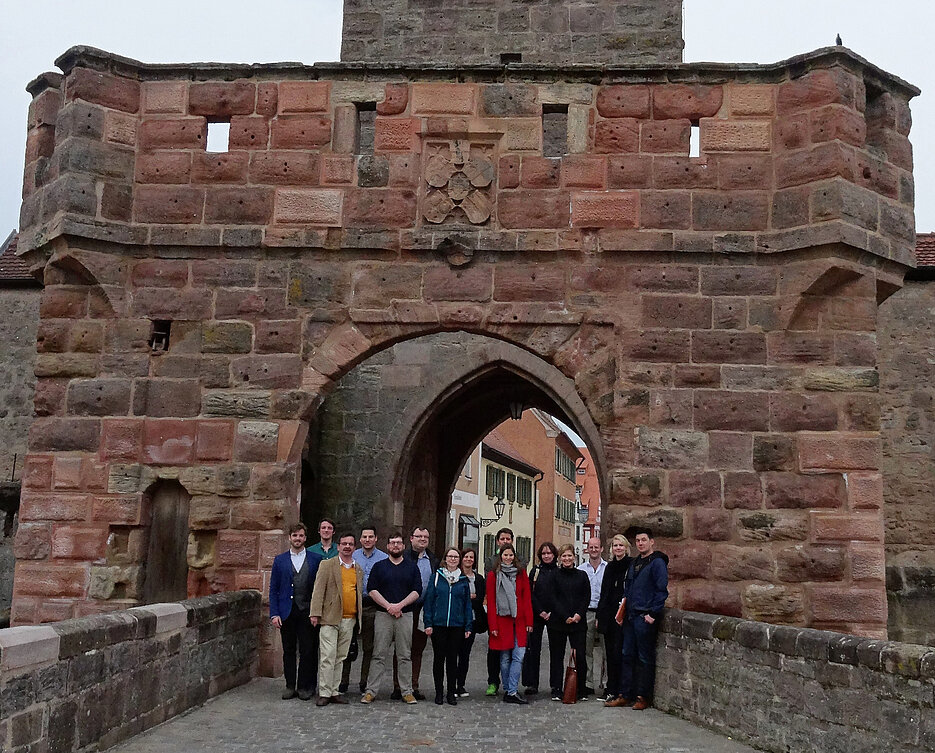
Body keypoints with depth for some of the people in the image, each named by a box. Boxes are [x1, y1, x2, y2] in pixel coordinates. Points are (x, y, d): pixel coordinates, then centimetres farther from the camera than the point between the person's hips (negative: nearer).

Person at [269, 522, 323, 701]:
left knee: (308, 651, -1)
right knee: (288, 651, 7)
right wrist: (274, 614, -2)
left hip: (307, 612, -1)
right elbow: (273, 590, 7)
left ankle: (305, 686, 10)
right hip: (287, 612, 1)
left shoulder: (316, 559, 5)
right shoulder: (280, 560, 8)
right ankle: (290, 686, 16)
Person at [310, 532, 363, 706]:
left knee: (340, 658, 9)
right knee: (327, 657, -7)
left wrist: (359, 615, 14)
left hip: (349, 620, 5)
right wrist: (315, 614, -12)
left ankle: (334, 692, 15)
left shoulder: (359, 569, 15)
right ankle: (324, 693, -2)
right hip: (330, 618, -5)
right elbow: (318, 590, -4)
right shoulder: (327, 565, 0)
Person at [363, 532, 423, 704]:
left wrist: (399, 605, -9)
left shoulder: (411, 567, 11)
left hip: (405, 615, 1)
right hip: (383, 615, -1)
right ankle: (371, 690, 2)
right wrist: (388, 606, -11)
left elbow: (417, 591, 3)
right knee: (379, 655, -1)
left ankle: (407, 691, 9)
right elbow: (372, 590, 1)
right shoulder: (379, 566, 10)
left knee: (405, 656, 4)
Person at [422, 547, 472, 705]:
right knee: (439, 658, 6)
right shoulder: (436, 577, 1)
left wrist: (468, 627, 3)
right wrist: (428, 623, -6)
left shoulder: (463, 580, 7)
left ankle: (451, 693, 14)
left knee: (452, 659, 6)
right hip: (438, 625, -1)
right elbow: (428, 600, 0)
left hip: (457, 626, 1)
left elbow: (467, 604, 8)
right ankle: (439, 692, 15)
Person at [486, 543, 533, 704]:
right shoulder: (493, 576, 3)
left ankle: (511, 692, -7)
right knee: (505, 658, 4)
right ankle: (509, 691, 14)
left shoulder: (521, 574, 9)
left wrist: (529, 621, 0)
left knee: (519, 656, -7)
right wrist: (493, 625, -7)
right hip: (502, 621, -2)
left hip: (519, 621, 2)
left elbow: (527, 599, 7)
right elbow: (490, 602, 0)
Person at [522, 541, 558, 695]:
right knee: (533, 649, -2)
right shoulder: (535, 570, 6)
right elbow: (530, 594, 1)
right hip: (536, 615, 0)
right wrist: (540, 611, -9)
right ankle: (531, 684, 1)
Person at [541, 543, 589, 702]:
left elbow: (586, 597, 7)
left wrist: (579, 614, -9)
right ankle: (556, 690, 11)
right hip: (557, 622, -1)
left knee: (580, 656, -4)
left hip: (578, 622, 1)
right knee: (557, 656, 3)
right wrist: (566, 616, -12)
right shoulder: (554, 576, 4)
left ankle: (580, 691, 9)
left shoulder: (582, 575, 11)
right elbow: (552, 598, -3)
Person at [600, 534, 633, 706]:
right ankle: (612, 691, 14)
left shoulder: (632, 565, -4)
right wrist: (599, 616, 15)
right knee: (610, 653, 8)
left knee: (619, 653, -9)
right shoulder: (610, 567, 16)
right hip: (609, 615, 6)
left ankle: (621, 693, -4)